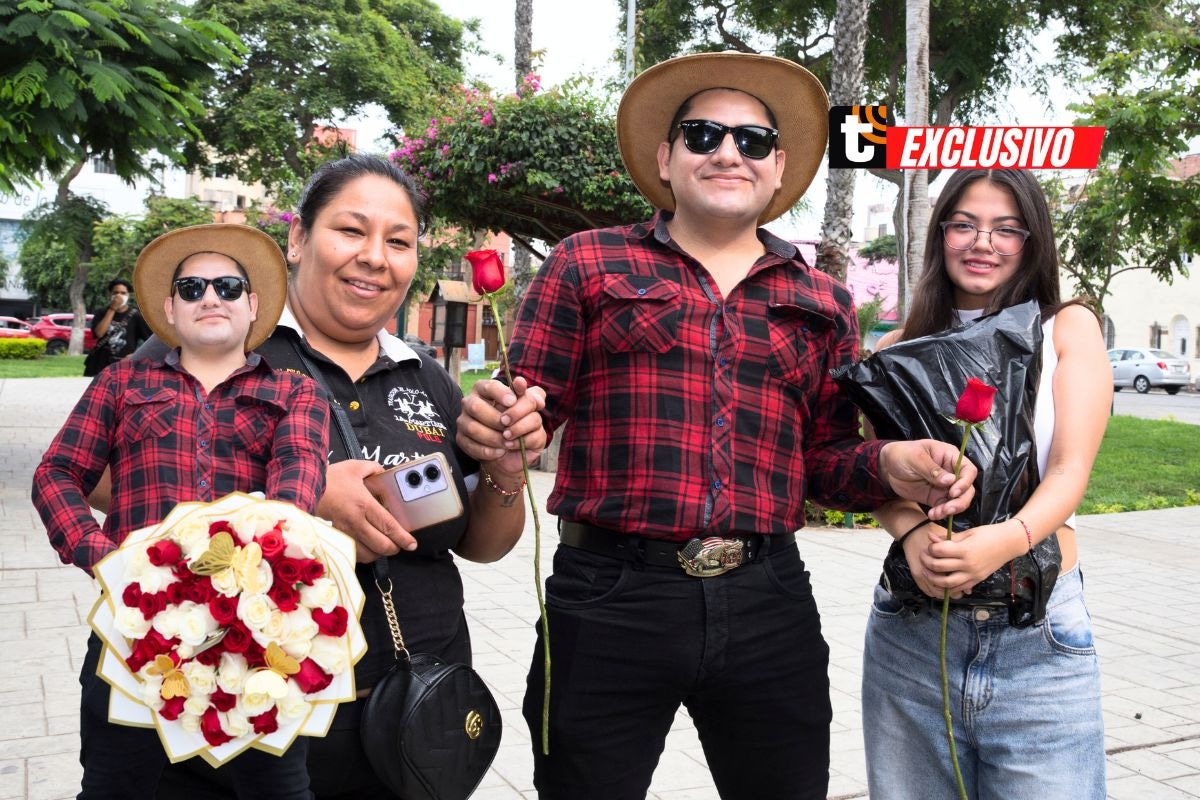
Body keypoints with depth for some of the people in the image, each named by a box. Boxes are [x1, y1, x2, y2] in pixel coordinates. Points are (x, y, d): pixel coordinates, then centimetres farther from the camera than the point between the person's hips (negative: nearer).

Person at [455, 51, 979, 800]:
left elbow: (824, 460, 15)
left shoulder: (824, 304, 13)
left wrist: (890, 463, -6)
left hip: (769, 604, 3)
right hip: (609, 598, -2)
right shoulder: (587, 264, 5)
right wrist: (490, 427, -22)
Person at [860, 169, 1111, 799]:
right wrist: (912, 533, -23)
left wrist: (1008, 539, -27)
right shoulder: (899, 349, 10)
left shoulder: (1067, 329, 5)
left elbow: (1070, 470, -6)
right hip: (910, 633, 2)